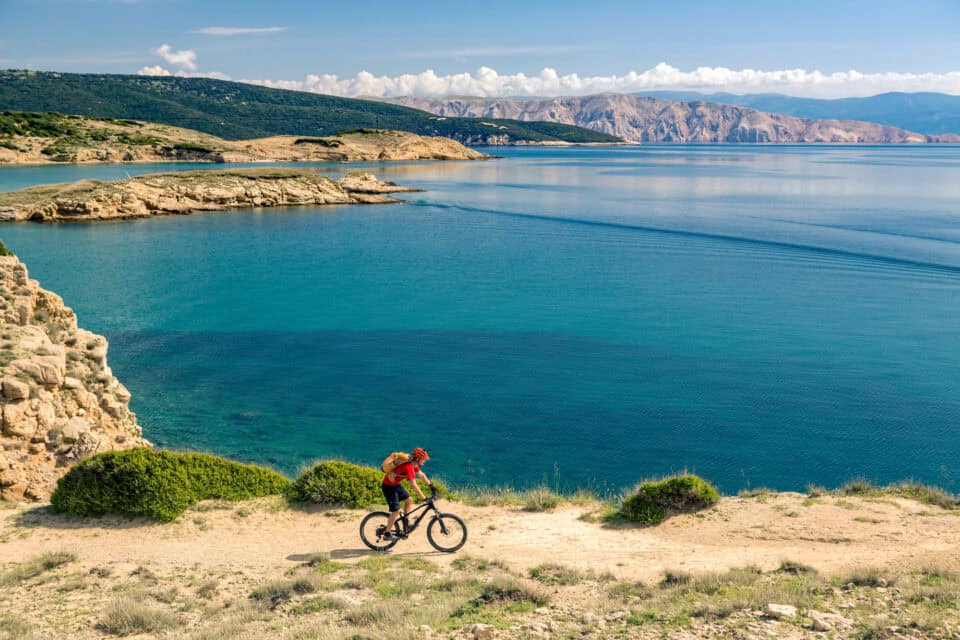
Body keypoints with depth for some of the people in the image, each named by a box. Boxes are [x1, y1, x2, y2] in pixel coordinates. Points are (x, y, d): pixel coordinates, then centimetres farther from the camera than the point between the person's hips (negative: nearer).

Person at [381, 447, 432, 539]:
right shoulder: (409, 467, -30)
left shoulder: (414, 464, -2)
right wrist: (424, 498, -33)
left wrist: (431, 485, 11)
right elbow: (414, 486, -35)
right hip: (388, 486, -9)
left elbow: (422, 475, 14)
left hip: (396, 484, 9)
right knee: (396, 511, -8)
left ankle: (405, 521, 19)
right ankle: (387, 533, 3)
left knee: (409, 500, 7)